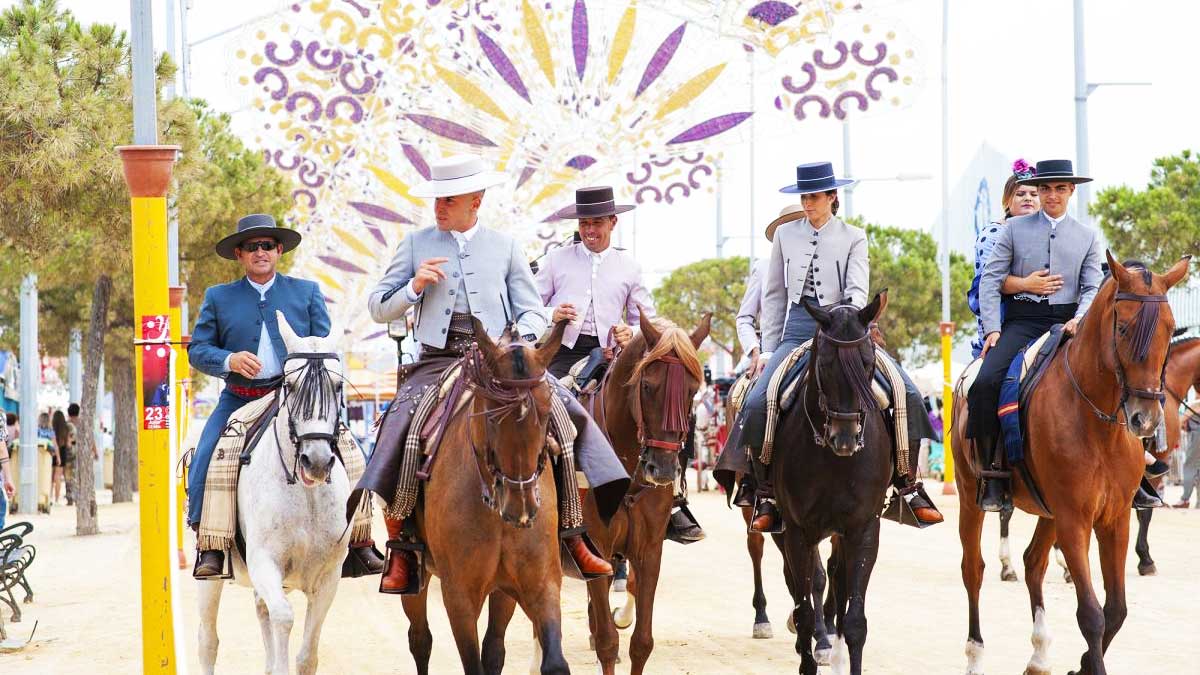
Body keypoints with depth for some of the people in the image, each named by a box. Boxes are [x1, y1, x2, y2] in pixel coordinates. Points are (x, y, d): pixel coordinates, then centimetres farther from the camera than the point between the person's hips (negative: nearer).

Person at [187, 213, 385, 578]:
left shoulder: (307, 291, 11)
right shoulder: (218, 297, 10)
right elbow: (197, 349, 6)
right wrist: (229, 360, -15)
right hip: (239, 400, 0)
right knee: (204, 460, -21)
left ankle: (359, 539, -9)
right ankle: (210, 545, -11)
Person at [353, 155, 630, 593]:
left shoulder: (505, 247, 14)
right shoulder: (417, 245, 13)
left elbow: (531, 310, 13)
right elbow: (378, 309, 13)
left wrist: (526, 339, -9)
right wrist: (415, 287, -6)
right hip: (438, 360, -1)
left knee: (568, 414, -17)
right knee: (400, 425, -28)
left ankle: (571, 534, -9)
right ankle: (399, 547, -21)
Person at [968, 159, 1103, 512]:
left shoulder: (1088, 237, 14)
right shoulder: (1014, 228, 9)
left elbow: (1093, 287, 8)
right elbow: (991, 278, 4)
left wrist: (1080, 320, -14)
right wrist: (992, 328, -8)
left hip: (1067, 322, 1)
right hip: (1021, 321, -1)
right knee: (985, 383, -25)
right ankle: (992, 473, -18)